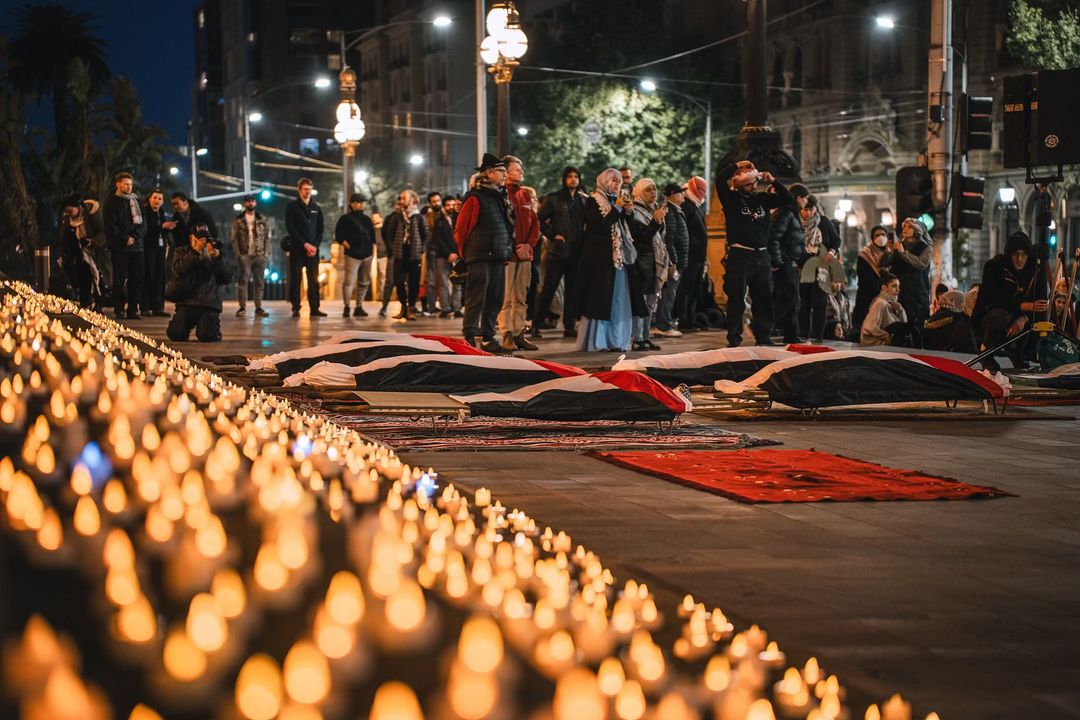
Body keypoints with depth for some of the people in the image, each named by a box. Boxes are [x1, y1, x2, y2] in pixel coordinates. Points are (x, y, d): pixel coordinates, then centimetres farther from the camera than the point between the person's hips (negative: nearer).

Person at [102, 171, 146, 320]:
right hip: (119, 247, -4)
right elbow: (110, 226, -6)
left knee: (137, 279, 1)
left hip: (136, 245, 4)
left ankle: (133, 310, 6)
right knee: (119, 280, -4)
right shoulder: (111, 202, 1)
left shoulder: (136, 201, 14)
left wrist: (134, 237, -7)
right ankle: (119, 311, -1)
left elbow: (143, 224, 9)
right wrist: (125, 239, -11)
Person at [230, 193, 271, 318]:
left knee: (259, 282, 3)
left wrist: (267, 253, -2)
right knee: (242, 281, -5)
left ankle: (258, 308, 7)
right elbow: (233, 237, 1)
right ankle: (242, 307, -3)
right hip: (244, 255, -2)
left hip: (260, 255, 2)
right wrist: (237, 253, -9)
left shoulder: (262, 219, 11)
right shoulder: (239, 219, 5)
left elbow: (267, 236, 8)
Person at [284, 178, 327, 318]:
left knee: (314, 280, -1)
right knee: (295, 279, -3)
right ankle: (296, 309, -1)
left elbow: (320, 229, 11)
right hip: (297, 249, -3)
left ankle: (314, 308, 0)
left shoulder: (316, 208, 14)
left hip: (313, 249, 3)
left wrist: (315, 246, -5)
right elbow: (291, 229, -7)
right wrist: (305, 244, -13)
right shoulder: (292, 207, 2)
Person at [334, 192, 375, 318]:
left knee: (364, 283, 6)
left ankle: (359, 307, 13)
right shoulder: (345, 219, 1)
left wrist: (372, 247, 14)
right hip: (352, 255, -6)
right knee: (349, 281, -13)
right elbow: (338, 235, -1)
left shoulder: (367, 220, 17)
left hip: (367, 255, 6)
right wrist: (346, 244, -12)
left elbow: (372, 235, 25)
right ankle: (346, 307, -8)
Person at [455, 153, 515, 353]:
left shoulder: (501, 197, 15)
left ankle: (488, 338, 15)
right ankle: (469, 338, -3)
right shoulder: (475, 198, -9)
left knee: (495, 300, 9)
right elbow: (460, 229, -6)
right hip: (480, 258, -8)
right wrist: (465, 253, 0)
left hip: (498, 258, 8)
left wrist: (507, 251, 16)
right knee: (476, 300, -7)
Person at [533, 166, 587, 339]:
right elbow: (540, 219, -2)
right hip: (558, 250, -4)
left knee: (573, 289, 5)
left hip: (577, 251, 4)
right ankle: (536, 325, 2)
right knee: (548, 287, -3)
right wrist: (552, 235, -8)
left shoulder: (583, 200, 12)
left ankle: (569, 326, 10)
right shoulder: (553, 198, 0)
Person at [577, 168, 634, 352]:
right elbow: (599, 225, -17)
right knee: (599, 297, -7)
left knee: (617, 298, 4)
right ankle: (595, 341, -5)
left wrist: (627, 212, 2)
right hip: (599, 256, -7)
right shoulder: (593, 201, -4)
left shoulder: (617, 201, 18)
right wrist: (616, 209, -16)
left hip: (618, 256, 7)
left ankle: (615, 340, 6)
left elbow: (626, 227, 19)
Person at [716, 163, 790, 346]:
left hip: (762, 256, 5)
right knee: (737, 299, -4)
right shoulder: (731, 199, -1)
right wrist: (737, 166, -11)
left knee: (764, 298, 8)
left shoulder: (761, 199, 13)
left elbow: (787, 199, 14)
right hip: (740, 255, -5)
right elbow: (721, 181, -17)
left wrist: (772, 181, 4)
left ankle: (763, 337, 16)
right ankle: (734, 339, -1)